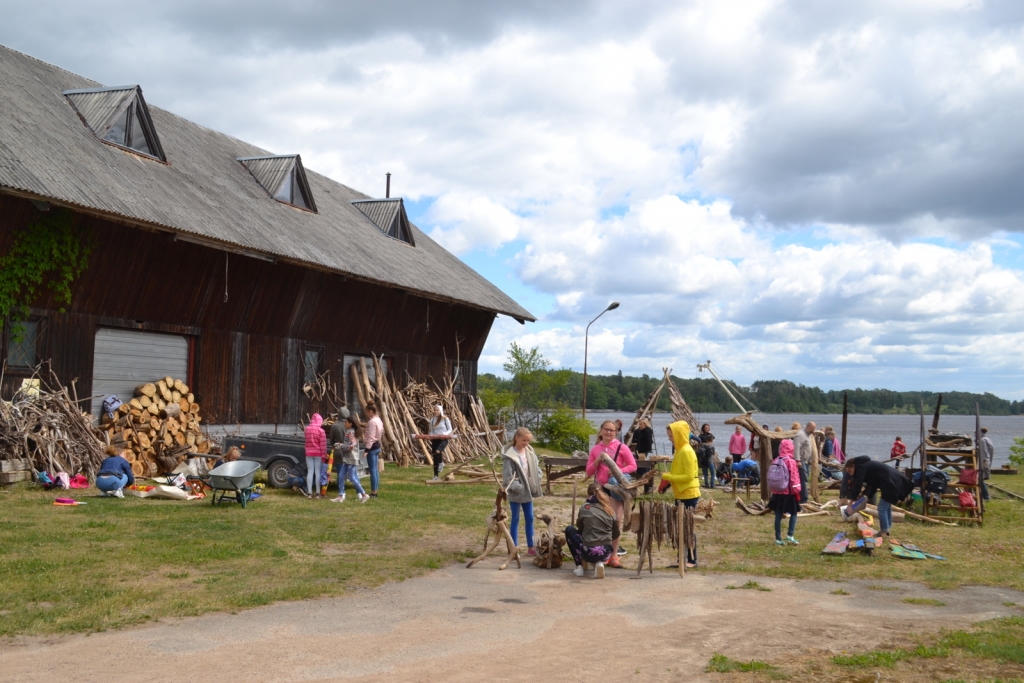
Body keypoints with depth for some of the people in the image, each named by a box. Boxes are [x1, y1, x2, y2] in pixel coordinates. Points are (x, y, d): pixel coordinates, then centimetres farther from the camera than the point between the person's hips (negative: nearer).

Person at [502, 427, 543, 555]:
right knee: (515, 519, 5)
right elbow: (507, 477, -19)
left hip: (528, 491, 6)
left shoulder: (530, 452, 1)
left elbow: (536, 467, 10)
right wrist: (518, 488, -20)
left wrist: (536, 483, -1)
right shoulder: (510, 456, -18)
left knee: (529, 519, 13)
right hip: (516, 493, -6)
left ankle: (530, 547, 23)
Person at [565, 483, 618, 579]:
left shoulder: (585, 508, -2)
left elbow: (580, 528, 12)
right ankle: (599, 563, 6)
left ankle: (579, 567, 14)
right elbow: (616, 535, 16)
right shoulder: (609, 510, 8)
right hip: (606, 554, 4)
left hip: (589, 553, -4)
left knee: (569, 530, 21)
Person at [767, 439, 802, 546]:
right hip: (788, 493, -5)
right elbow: (794, 479, -13)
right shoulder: (791, 462, -12)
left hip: (776, 493, 5)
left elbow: (770, 478, 9)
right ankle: (790, 535, -4)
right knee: (794, 513, 9)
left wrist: (771, 491, 17)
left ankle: (778, 539, 9)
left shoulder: (775, 462, 5)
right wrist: (797, 492, -5)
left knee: (778, 515, 8)